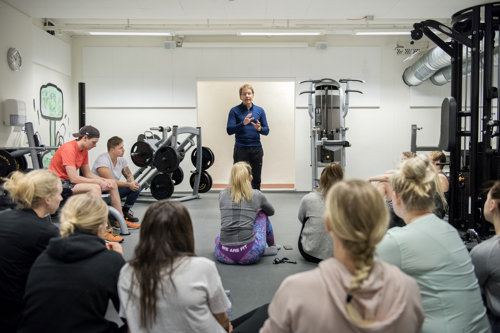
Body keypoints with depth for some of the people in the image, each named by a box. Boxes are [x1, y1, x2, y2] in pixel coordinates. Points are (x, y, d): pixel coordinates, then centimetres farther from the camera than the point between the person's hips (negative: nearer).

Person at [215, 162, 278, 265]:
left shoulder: (223, 194, 7)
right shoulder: (256, 195, 2)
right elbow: (271, 212, 25)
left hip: (224, 256, 3)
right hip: (250, 255, -2)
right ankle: (272, 246, 42)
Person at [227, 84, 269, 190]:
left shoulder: (260, 110, 8)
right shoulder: (234, 111, 0)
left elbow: (267, 130, 7)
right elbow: (229, 130, -7)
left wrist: (260, 129, -15)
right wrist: (243, 123, -21)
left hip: (256, 149, 3)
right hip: (241, 149, -2)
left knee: (256, 180, 9)